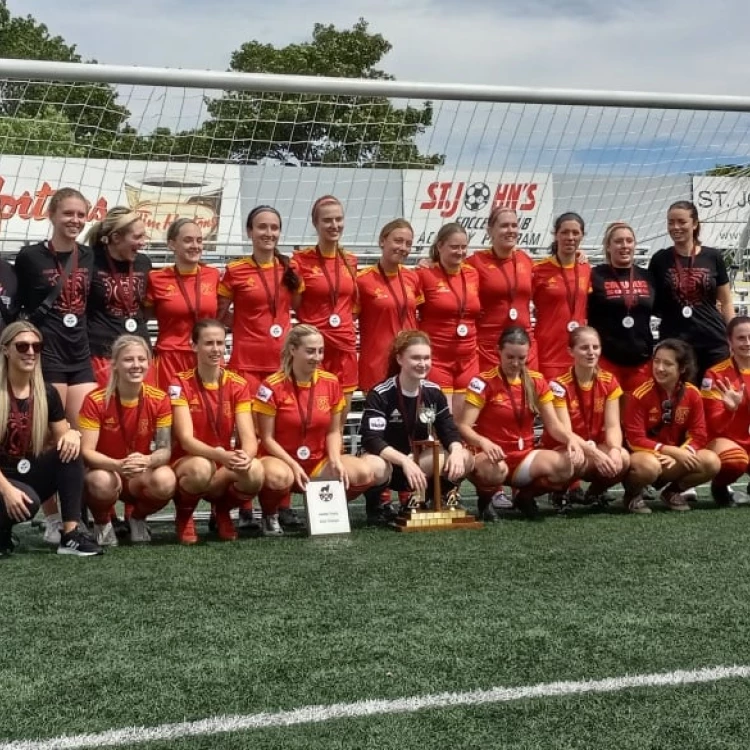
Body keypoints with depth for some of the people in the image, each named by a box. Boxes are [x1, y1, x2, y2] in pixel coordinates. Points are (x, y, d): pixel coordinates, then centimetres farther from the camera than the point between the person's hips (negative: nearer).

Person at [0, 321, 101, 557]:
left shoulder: (47, 393, 3)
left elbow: (62, 436, 8)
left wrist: (72, 434, -18)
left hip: (29, 476, 6)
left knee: (69, 449, -20)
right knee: (29, 501, -36)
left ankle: (70, 535, -23)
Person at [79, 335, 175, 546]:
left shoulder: (159, 400, -9)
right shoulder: (96, 401, -15)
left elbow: (165, 449, -11)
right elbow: (86, 452, -19)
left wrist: (147, 461, -35)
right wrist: (118, 465, -37)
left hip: (141, 477, 2)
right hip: (105, 471, -2)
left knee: (165, 481, -32)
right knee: (102, 482, -39)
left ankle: (138, 518, 4)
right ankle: (102, 523, -1)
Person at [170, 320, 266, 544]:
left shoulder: (238, 384, -2)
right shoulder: (181, 384, -11)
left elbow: (249, 437, -11)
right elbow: (186, 439, -21)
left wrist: (245, 456, -36)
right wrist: (221, 455, -40)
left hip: (225, 470, 3)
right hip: (188, 463, -3)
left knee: (255, 471, -31)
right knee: (201, 468, -39)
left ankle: (222, 511, 3)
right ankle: (184, 515, -4)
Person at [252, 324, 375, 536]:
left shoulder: (331, 383, 1)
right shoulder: (273, 386, -11)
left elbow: (333, 431, 8)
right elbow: (267, 438, -8)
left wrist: (335, 460, -11)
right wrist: (293, 465, -21)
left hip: (319, 462, 4)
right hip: (281, 460, -4)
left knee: (364, 474, -21)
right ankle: (270, 516, -4)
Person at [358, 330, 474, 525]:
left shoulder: (434, 392, -1)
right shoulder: (380, 394, -18)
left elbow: (449, 431, -1)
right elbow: (372, 439, -26)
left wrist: (456, 451, -25)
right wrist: (404, 461, -41)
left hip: (419, 461, 5)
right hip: (388, 462, -5)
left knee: (464, 459, -18)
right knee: (374, 467, -42)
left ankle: (413, 496, 2)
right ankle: (378, 504, -5)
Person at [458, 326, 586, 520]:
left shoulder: (536, 382, 6)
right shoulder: (484, 382, -9)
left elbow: (553, 424, 6)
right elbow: (463, 427, -14)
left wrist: (571, 439, -16)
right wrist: (483, 442, -35)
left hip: (525, 458, 5)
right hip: (495, 457, -4)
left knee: (573, 461, -24)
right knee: (493, 471, -43)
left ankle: (525, 495, 5)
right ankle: (485, 500, -3)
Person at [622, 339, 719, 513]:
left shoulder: (692, 394, -5)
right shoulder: (641, 395, -17)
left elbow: (698, 436, -3)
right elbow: (635, 440, -19)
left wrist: (680, 454, -23)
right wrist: (673, 451, -26)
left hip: (677, 458, 4)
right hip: (646, 454, -4)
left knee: (711, 462, -22)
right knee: (648, 466, -40)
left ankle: (673, 491, 6)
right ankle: (632, 494, -3)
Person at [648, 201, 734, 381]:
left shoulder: (713, 257, 4)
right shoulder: (659, 259, 4)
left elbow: (726, 302, 9)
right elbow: (650, 301, 12)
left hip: (714, 341, 0)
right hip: (674, 343, 0)